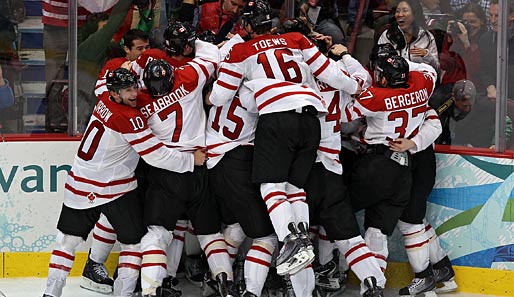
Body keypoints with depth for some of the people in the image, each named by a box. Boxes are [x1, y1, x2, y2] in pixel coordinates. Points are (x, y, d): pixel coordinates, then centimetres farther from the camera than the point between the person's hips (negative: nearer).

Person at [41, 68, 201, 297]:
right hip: (115, 189, -7)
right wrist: (192, 160, -10)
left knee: (68, 237, 16)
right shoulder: (129, 118, -18)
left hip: (79, 183, 7)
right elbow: (155, 155, -18)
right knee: (134, 241, 8)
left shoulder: (104, 102, 4)